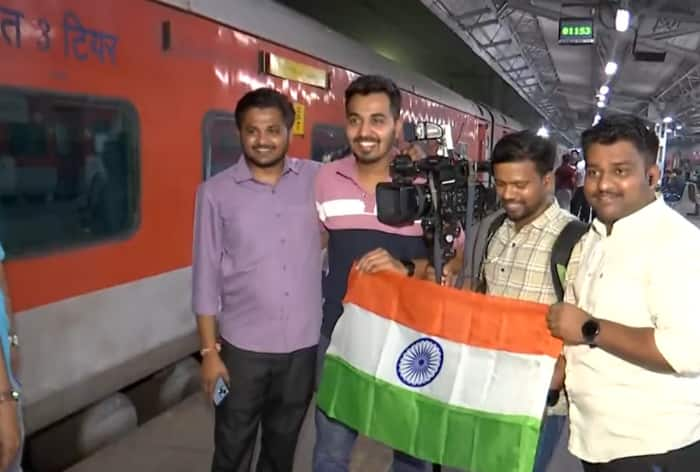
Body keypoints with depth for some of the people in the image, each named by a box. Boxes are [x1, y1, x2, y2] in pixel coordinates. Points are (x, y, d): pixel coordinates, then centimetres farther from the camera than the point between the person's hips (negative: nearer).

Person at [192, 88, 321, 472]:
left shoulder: (317, 179, -2)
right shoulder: (216, 192, -6)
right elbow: (206, 276, -3)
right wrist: (209, 350, -4)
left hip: (304, 344, 2)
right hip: (243, 346, -1)